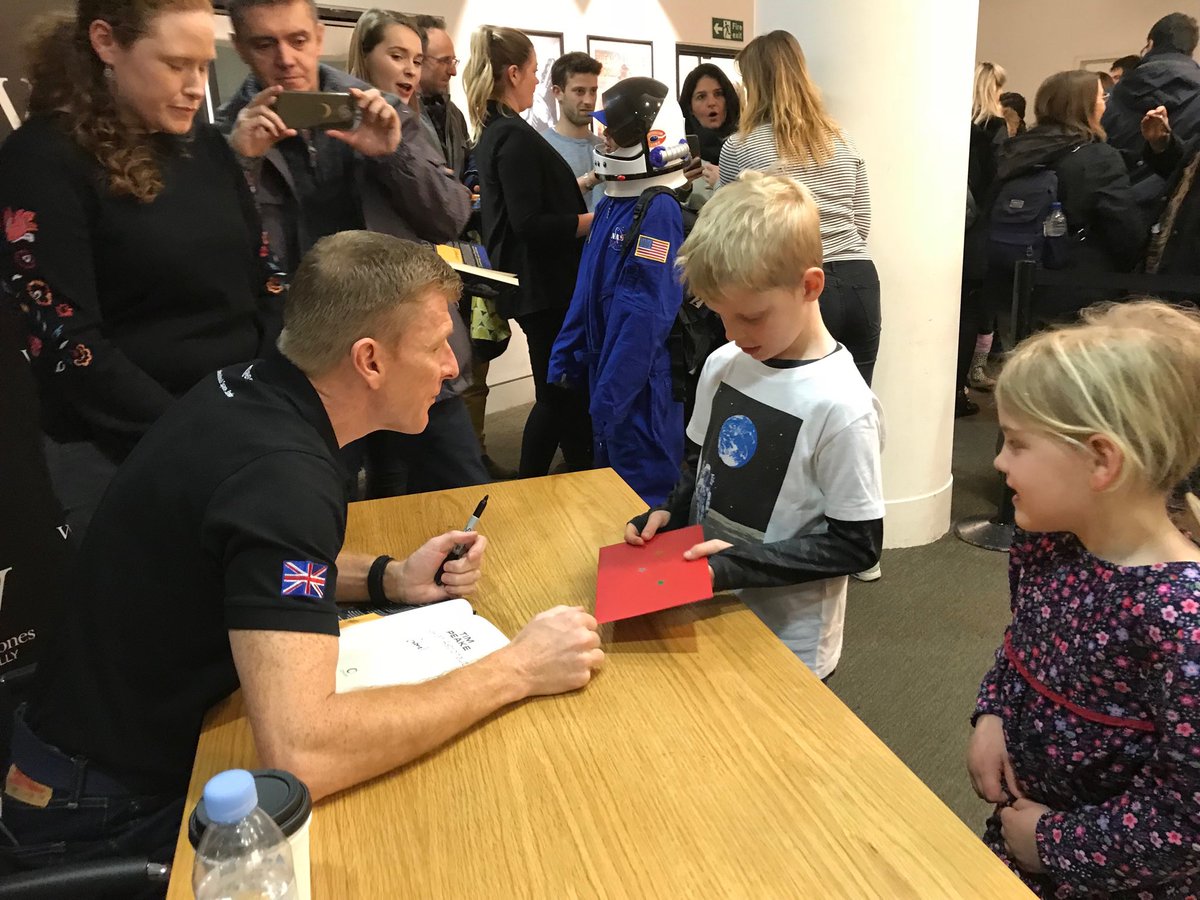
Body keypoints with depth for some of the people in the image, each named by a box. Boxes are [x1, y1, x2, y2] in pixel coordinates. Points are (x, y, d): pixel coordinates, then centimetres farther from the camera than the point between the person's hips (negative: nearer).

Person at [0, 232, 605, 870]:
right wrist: (512, 672, -30)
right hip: (113, 810, -8)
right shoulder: (282, 476, -33)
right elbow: (300, 757, -41)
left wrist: (389, 579, -3)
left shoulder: (247, 389, -5)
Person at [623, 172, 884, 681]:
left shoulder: (840, 405, -23)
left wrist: (740, 563, -24)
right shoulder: (722, 365, -4)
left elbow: (857, 545, -18)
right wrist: (671, 514, -7)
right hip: (708, 619, 6)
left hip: (787, 646, -6)